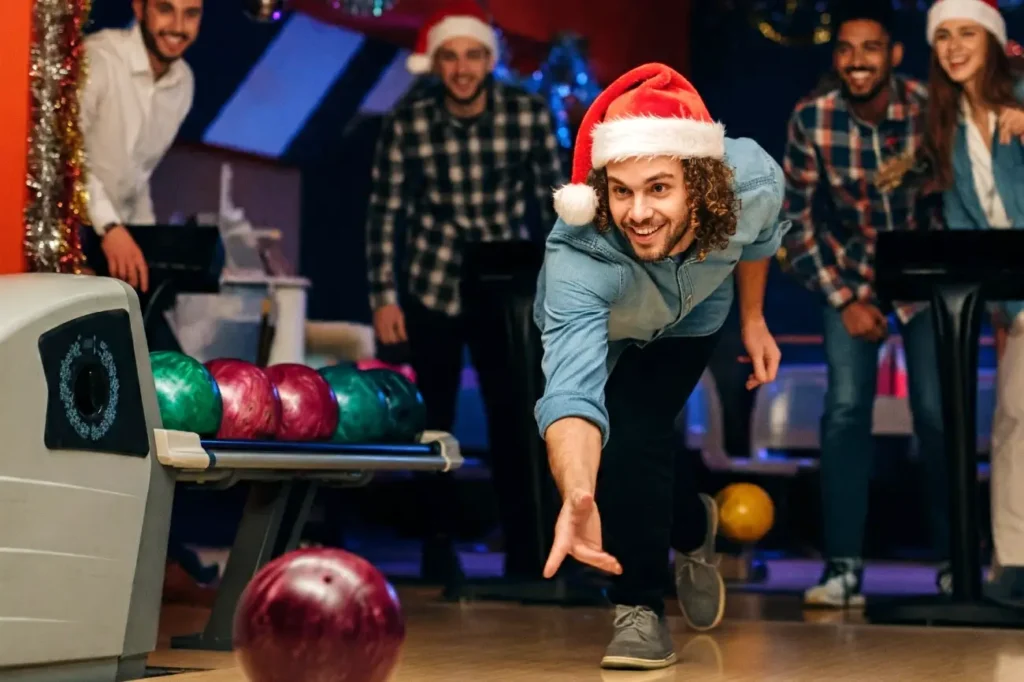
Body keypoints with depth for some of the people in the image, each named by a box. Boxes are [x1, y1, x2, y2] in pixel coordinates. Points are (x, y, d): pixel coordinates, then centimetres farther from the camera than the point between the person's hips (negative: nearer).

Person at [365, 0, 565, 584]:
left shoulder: (530, 114, -7)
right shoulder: (407, 124, -8)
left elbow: (554, 201, 2)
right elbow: (385, 214, -2)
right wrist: (384, 298, -6)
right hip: (431, 292, 0)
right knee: (434, 424, 8)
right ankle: (439, 544, 23)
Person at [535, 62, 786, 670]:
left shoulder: (754, 181, -37)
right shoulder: (578, 258, -47)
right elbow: (572, 390, -59)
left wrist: (753, 319, 1)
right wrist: (577, 498, -76)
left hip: (689, 320, 1)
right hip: (596, 326, -1)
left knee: (635, 435, -17)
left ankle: (642, 607, 4)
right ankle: (691, 526, 14)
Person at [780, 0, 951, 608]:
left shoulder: (930, 107, -20)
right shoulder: (811, 120, -16)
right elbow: (798, 220, -7)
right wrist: (844, 301, -9)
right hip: (851, 275, 1)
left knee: (937, 413, -7)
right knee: (846, 409, -11)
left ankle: (955, 564, 8)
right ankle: (844, 569, -8)